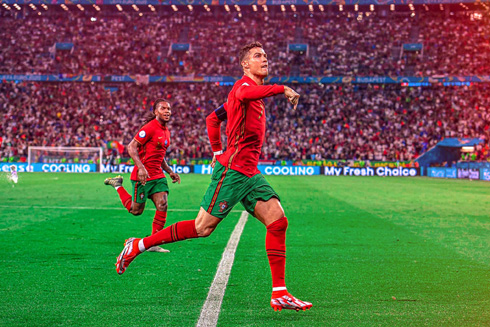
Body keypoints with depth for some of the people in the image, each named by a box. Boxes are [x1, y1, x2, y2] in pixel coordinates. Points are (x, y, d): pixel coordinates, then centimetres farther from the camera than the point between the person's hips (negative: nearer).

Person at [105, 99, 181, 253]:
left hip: (158, 176, 8)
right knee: (136, 210, 4)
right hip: (142, 175, -8)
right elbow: (131, 147, -17)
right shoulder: (150, 127, -14)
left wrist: (170, 171, 17)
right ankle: (118, 185, 27)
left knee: (162, 206, -8)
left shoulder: (166, 131, 14)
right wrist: (141, 167, -28)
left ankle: (153, 244, -1)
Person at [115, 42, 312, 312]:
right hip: (233, 170, -9)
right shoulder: (244, 84, -7)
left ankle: (279, 294, -4)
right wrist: (282, 89, -30)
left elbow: (213, 118, 28)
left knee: (278, 221, -4)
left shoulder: (254, 92, 22)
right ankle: (138, 245, 8)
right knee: (203, 228, -6)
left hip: (249, 173, 9)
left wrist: (218, 152, 21)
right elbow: (244, 94, -36)